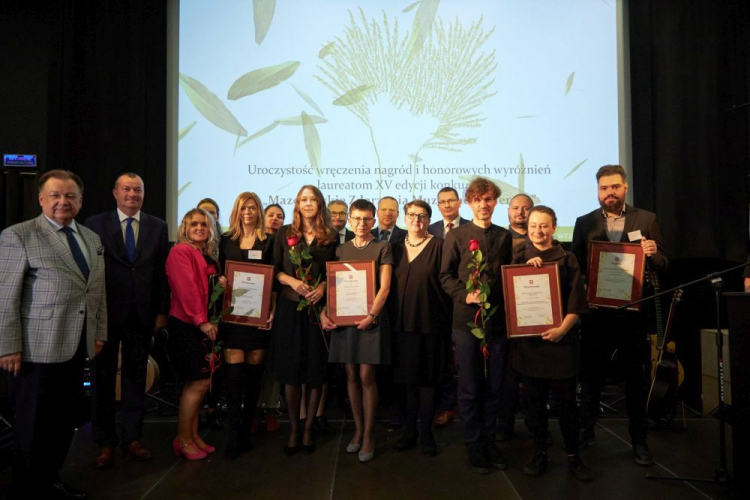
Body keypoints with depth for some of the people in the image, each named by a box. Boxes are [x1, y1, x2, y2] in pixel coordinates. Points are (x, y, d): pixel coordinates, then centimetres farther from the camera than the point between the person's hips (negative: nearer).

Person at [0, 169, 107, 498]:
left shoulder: (92, 238, 12)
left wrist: (100, 332, 12)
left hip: (77, 347, 6)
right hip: (38, 348, -6)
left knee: (63, 420, 15)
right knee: (33, 424, 9)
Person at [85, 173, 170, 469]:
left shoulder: (158, 227, 6)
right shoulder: (95, 225, 1)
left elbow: (163, 272, 5)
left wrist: (162, 311, 1)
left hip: (142, 315, 1)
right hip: (106, 314, -1)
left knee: (135, 378, 10)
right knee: (103, 379, 8)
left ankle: (131, 439, 22)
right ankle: (105, 443, 21)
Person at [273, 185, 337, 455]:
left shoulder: (330, 237, 7)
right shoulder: (285, 233, 8)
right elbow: (274, 270, 5)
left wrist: (322, 286, -11)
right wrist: (292, 281, -12)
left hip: (317, 308, 0)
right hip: (289, 307, 0)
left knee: (315, 371, 5)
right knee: (290, 371, 4)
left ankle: (308, 430, 20)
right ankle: (294, 431, 18)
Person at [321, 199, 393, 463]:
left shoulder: (382, 247, 3)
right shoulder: (341, 250, 13)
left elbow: (385, 286, -5)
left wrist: (371, 314, -17)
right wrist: (324, 312, -6)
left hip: (370, 317, -3)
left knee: (366, 376, -4)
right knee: (351, 375, 8)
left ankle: (368, 436, 10)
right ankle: (358, 429, 22)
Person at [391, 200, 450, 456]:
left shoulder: (438, 245, -3)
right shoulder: (397, 248, 10)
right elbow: (391, 285, 12)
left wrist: (446, 320, -11)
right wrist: (392, 318, 5)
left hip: (430, 322, -4)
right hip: (403, 322, 4)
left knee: (427, 378, 6)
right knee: (409, 379, 11)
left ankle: (426, 432, 19)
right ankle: (409, 430, 24)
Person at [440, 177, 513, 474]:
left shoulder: (505, 237, 11)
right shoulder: (456, 236, 2)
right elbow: (446, 275, 1)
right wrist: (465, 295, -15)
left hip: (498, 320, 3)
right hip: (466, 319, -2)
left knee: (493, 386, 11)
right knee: (469, 388, 5)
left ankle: (489, 440, 27)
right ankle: (473, 445, 19)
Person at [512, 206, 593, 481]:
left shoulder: (567, 259, 1)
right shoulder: (519, 258, 6)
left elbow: (576, 302, -4)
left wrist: (563, 328, -17)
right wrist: (526, 267, -14)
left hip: (560, 340, -2)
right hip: (528, 339, 2)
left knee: (566, 401, 5)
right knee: (535, 400, 10)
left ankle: (573, 456, 22)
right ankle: (540, 453, 24)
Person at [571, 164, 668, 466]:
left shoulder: (646, 220, 4)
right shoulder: (584, 223, 5)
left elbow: (663, 263, 3)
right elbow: (575, 265, 4)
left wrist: (653, 255, -18)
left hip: (633, 311, 0)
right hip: (596, 310, 0)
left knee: (637, 375, 9)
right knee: (590, 372, 8)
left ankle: (639, 439, 24)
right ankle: (585, 430, 24)